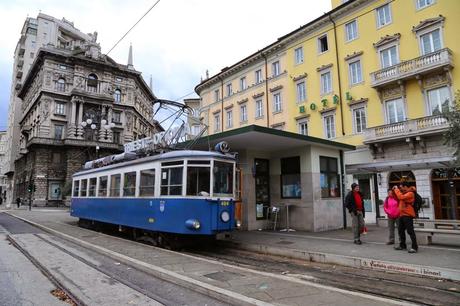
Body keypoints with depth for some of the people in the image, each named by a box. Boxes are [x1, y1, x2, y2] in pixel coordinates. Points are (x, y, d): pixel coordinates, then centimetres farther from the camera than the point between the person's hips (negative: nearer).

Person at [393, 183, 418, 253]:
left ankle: (414, 247, -3)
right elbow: (398, 199, 22)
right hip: (402, 214, 10)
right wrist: (395, 190, 10)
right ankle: (402, 245, 25)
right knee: (400, 230, 15)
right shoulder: (404, 193, 18)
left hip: (408, 215, -10)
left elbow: (401, 197, -25)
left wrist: (396, 189, -12)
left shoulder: (410, 193, -11)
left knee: (410, 231, -8)